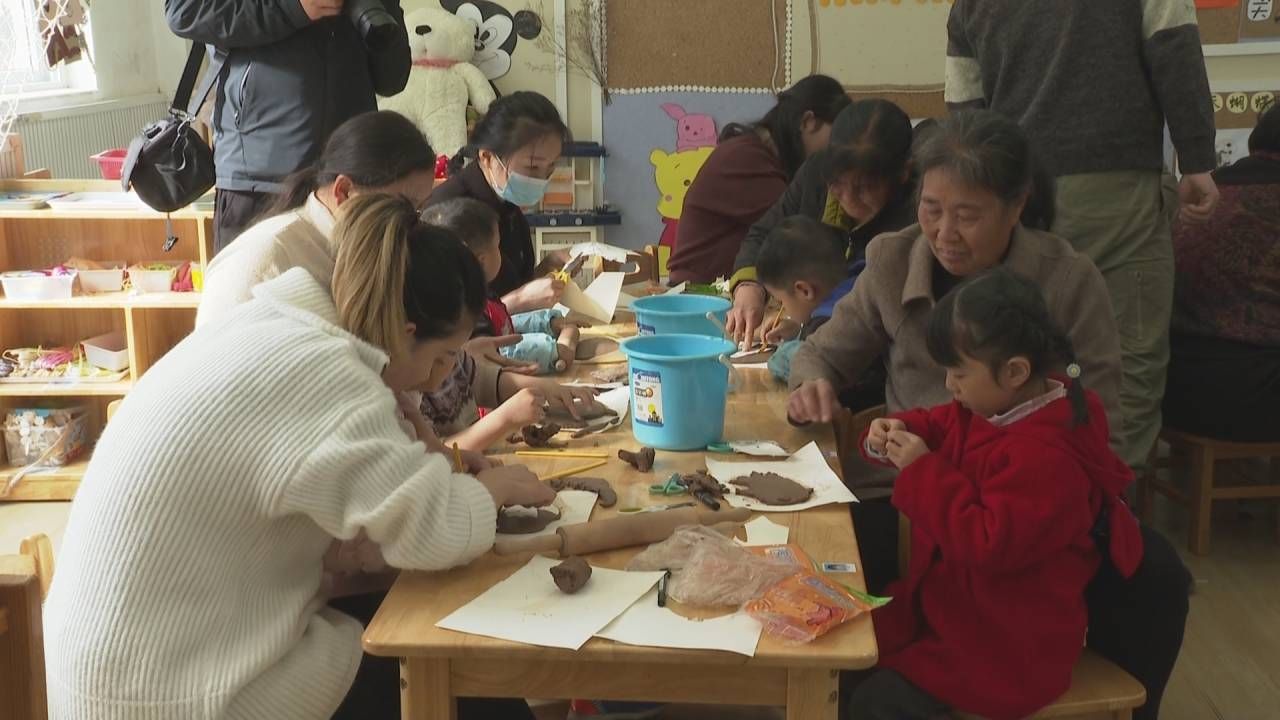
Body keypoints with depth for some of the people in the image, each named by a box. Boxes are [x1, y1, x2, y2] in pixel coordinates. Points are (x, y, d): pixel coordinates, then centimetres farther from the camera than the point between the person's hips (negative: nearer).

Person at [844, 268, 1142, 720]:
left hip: (1008, 643, -10)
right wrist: (893, 434, -4)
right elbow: (938, 427, 19)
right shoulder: (992, 406, 1)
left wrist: (923, 471, -27)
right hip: (958, 602, 10)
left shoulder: (1046, 457, -30)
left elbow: (988, 545, -32)